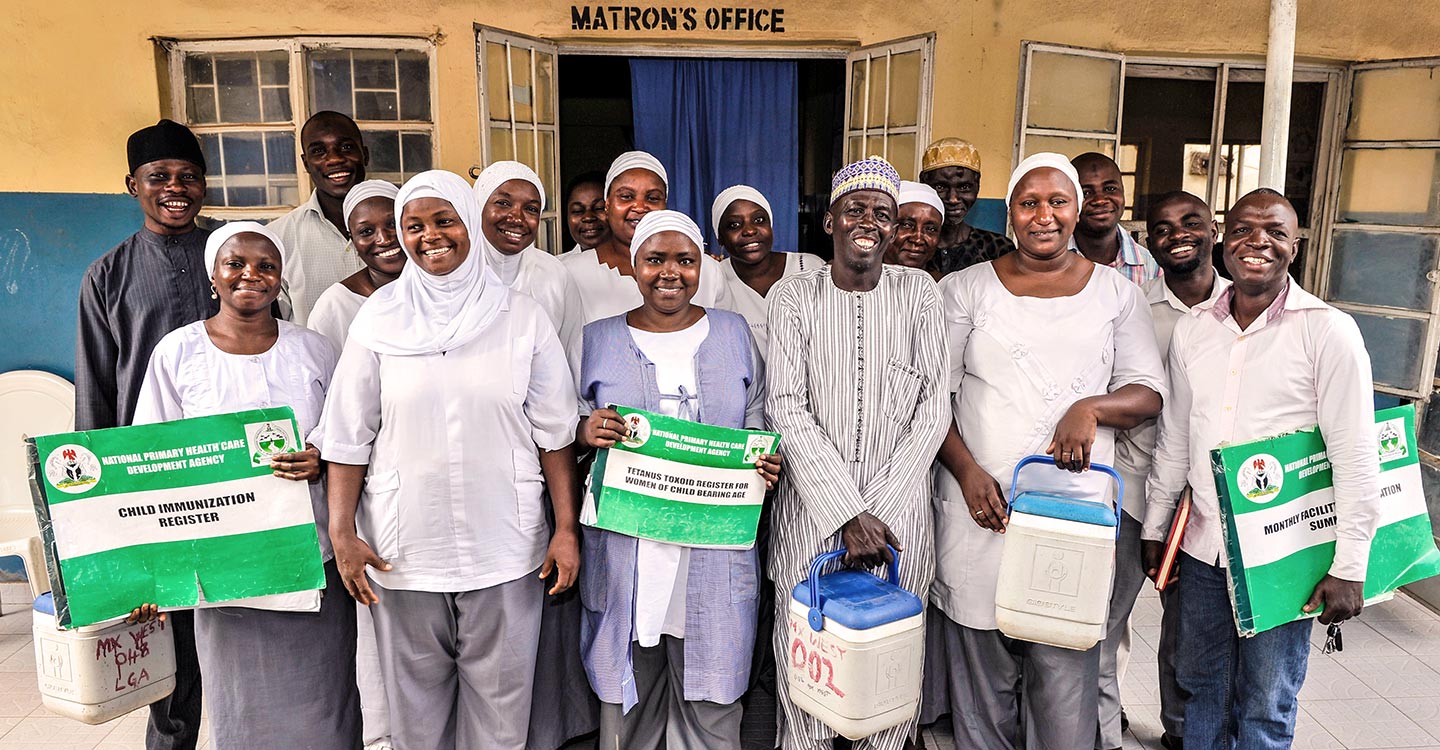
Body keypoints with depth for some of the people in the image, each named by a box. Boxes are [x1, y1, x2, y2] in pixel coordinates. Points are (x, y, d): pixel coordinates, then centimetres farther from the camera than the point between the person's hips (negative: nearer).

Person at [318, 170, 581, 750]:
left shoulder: (522, 318, -1)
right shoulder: (379, 319, 0)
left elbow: (554, 433, 0)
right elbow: (349, 437, 3)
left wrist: (567, 530, -4)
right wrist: (341, 532, -2)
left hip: (504, 548, 0)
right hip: (404, 548, 1)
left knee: (501, 702, 9)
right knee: (415, 703, 14)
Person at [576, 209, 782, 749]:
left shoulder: (734, 334, 7)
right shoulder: (598, 340, 4)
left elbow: (758, 427, 12)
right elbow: (567, 432, 8)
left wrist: (765, 464, -9)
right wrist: (585, 432, -14)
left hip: (714, 555, 0)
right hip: (624, 550, 0)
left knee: (710, 703, 8)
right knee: (629, 695, 11)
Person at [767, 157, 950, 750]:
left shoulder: (918, 292, 3)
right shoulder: (794, 296, 0)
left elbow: (932, 409, -2)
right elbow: (786, 411, -8)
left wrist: (879, 512, -10)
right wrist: (846, 515, -15)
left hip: (898, 515, 1)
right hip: (811, 509, 0)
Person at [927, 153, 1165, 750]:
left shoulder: (1116, 292, 9)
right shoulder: (966, 289, 4)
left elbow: (1149, 391, 8)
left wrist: (1092, 407, -13)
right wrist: (967, 471, -11)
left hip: (1076, 505, 1)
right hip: (979, 501, 0)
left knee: (1067, 672, 4)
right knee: (981, 672, 9)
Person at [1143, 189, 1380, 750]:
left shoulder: (1329, 331, -10)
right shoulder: (1193, 328, 4)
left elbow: (1355, 457, -11)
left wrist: (1349, 567, -12)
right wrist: (1154, 528, 14)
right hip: (1202, 545, 4)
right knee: (1203, 688, 18)